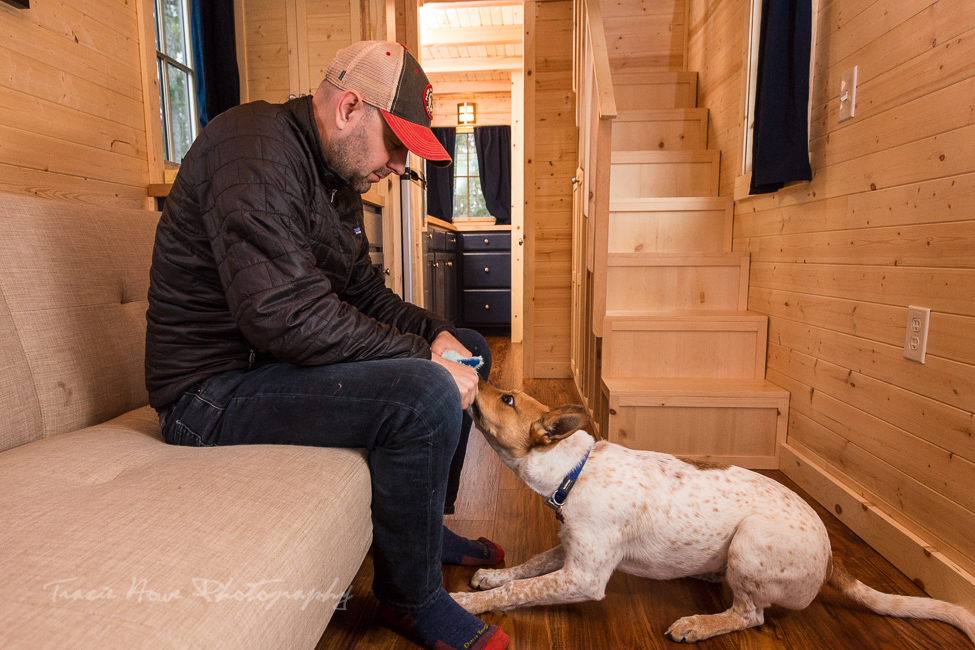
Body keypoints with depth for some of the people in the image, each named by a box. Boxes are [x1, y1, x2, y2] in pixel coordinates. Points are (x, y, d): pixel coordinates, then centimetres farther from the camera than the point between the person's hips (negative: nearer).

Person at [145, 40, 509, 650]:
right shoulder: (255, 147, -19)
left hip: (284, 361, 10)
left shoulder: (336, 176, 12)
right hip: (214, 390, -9)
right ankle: (412, 597, -5)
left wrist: (436, 333, -2)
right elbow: (283, 313, -31)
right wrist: (421, 356, -25)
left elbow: (363, 291, 14)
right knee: (426, 393, -32)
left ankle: (427, 525, 21)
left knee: (470, 349, 11)